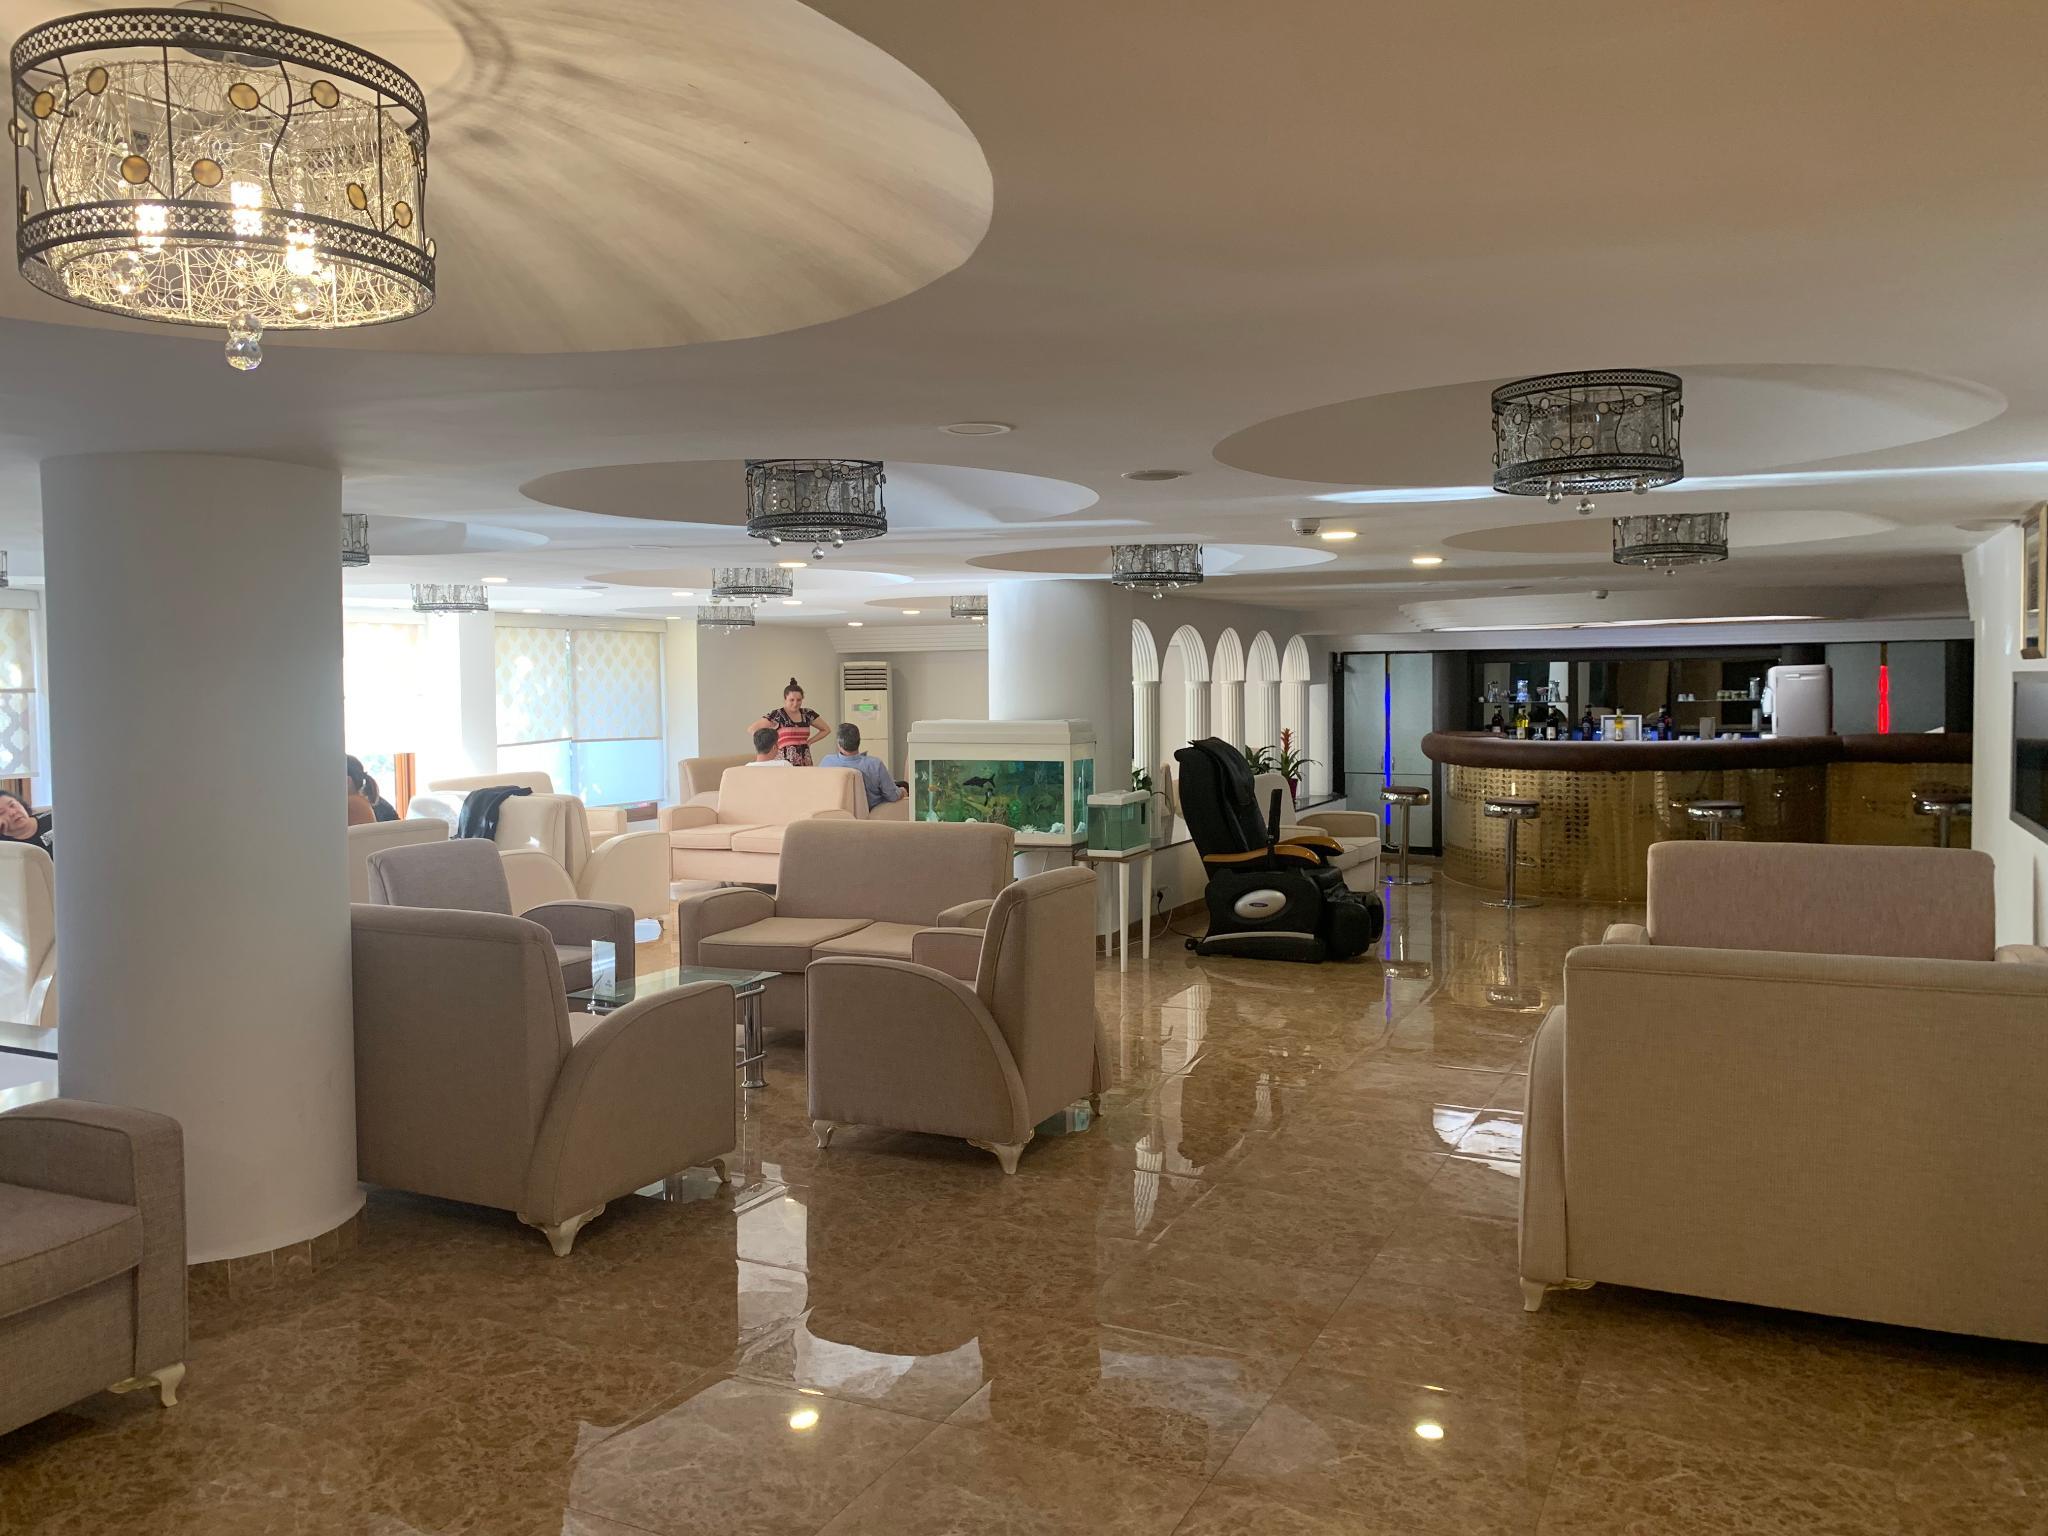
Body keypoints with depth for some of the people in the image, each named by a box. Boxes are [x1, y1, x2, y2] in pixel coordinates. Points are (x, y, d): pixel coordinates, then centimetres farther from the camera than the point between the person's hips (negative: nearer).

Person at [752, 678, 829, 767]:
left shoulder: (808, 714, 10)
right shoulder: (776, 715, -2)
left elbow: (826, 729, 22)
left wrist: (809, 742, 10)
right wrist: (772, 744, -3)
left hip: (805, 763, 4)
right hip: (785, 763, -4)